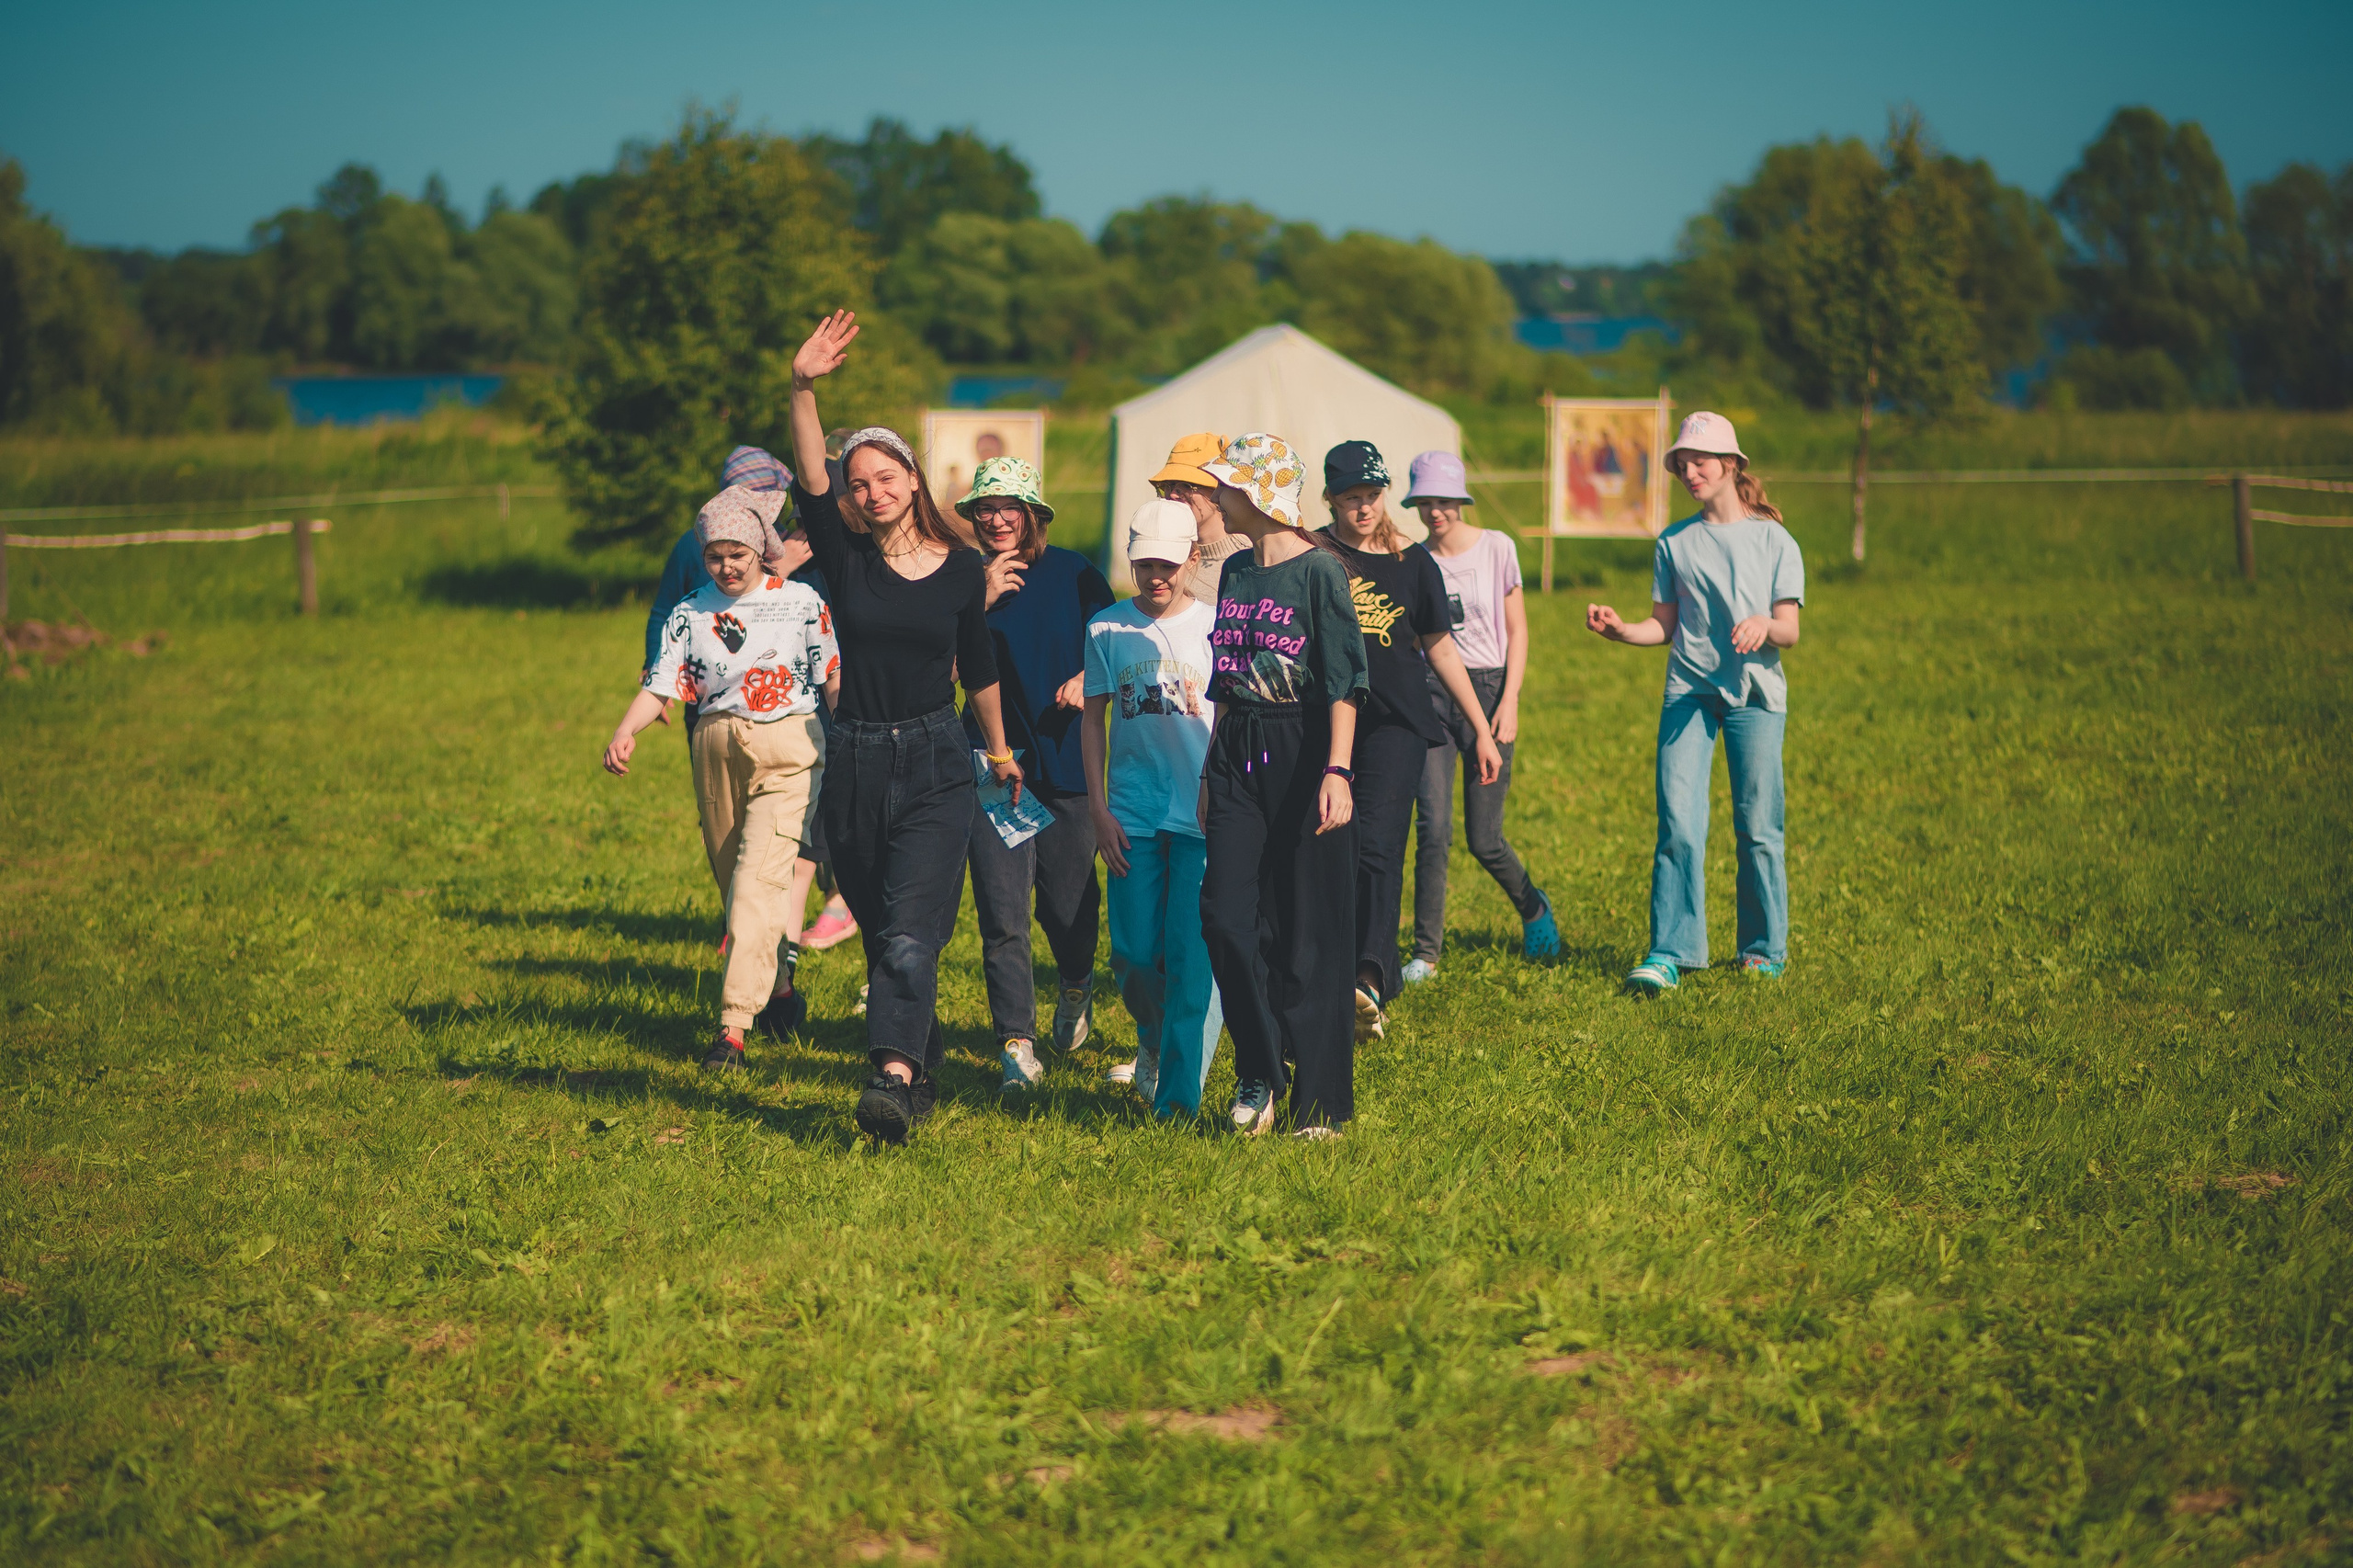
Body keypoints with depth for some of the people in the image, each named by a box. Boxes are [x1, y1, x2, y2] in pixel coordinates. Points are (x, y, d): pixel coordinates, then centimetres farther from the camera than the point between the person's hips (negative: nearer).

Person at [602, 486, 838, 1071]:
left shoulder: (801, 602, 0)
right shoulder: (691, 614, 5)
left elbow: (834, 677, 4)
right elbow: (660, 684, -3)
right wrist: (625, 732, -20)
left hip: (788, 745, -4)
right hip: (717, 749, 4)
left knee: (761, 875, -16)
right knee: (732, 876, 13)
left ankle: (734, 1024, -20)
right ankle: (773, 986, 36)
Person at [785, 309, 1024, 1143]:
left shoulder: (963, 570, 2)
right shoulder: (847, 558, 1)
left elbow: (978, 667, 17)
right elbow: (810, 483, -16)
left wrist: (998, 748, 29)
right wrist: (803, 390, -30)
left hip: (935, 768, -2)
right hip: (854, 768, 2)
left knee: (908, 935, -16)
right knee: (882, 938, 9)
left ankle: (894, 1079, -26)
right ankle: (923, 1072, 24)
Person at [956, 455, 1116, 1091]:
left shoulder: (1072, 573, 4)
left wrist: (1087, 677, -9)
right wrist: (983, 599, -15)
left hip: (1066, 758, 0)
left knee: (1070, 904, 6)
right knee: (1002, 913, -7)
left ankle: (1076, 990, 38)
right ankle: (1016, 1043, -1)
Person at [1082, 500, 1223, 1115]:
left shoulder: (1216, 626, 2)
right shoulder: (1107, 628, 5)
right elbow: (1092, 719, 10)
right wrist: (1099, 810, 3)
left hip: (1205, 812, -2)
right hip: (1133, 813, 2)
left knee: (1193, 955, -7)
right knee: (1134, 953, 1)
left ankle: (1179, 1098, -4)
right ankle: (1154, 1041, 32)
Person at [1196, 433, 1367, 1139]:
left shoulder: (1318, 569, -8)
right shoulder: (1235, 571, 12)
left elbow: (1344, 681, -13)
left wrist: (1336, 771, -22)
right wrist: (1209, 770, 18)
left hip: (1303, 753, -6)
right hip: (1238, 755, 6)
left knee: (1309, 932, -2)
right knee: (1225, 911, -7)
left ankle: (1320, 1099, 6)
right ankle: (1259, 1073, 7)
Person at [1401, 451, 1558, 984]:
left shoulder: (1496, 549, -1)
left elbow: (1517, 630, 2)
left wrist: (1509, 702, -7)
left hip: (1488, 687, -1)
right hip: (1431, 693, 1)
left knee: (1483, 840, 1)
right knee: (1433, 828, -12)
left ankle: (1534, 908, 32)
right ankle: (1426, 953, -4)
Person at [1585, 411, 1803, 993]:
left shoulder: (1774, 541, 4)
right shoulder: (1674, 544, 12)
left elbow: (1790, 632, 0)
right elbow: (1665, 628, 13)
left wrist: (1764, 625, -22)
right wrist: (1620, 630, -6)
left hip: (1756, 692, -2)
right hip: (1689, 692, 2)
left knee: (1757, 828, -1)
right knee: (1678, 825, -10)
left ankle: (1764, 948, 13)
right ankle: (1670, 952, -10)